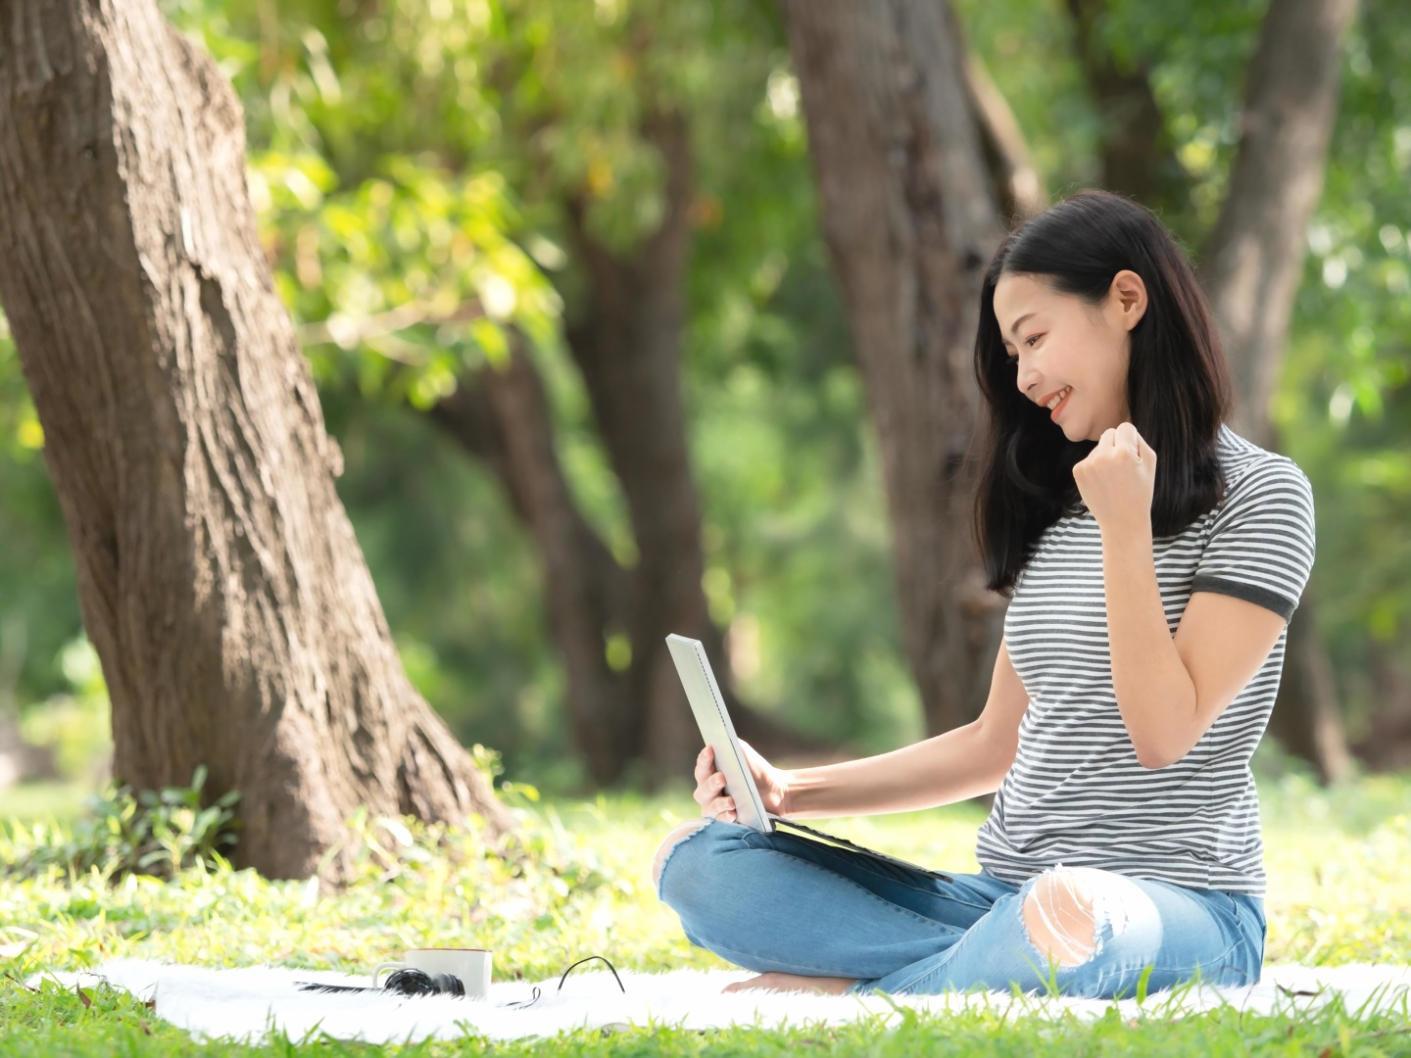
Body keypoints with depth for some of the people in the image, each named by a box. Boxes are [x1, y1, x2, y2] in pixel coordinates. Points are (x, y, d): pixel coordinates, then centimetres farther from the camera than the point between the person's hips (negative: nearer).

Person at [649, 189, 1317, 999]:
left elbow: (1163, 733, -13)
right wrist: (794, 793, 9)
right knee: (699, 863, -9)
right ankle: (995, 972, -23)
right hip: (1006, 893, 7)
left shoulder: (1260, 493, -4)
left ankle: (842, 996, -20)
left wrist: (1125, 528, -15)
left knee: (1064, 914, -44)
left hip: (1182, 909, -7)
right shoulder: (1054, 506, 18)